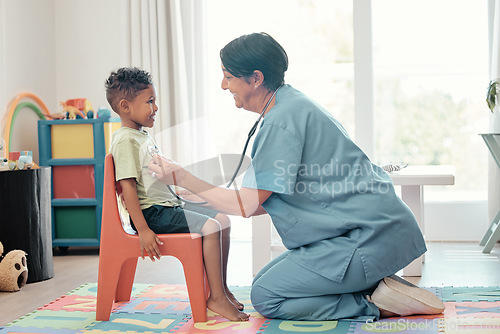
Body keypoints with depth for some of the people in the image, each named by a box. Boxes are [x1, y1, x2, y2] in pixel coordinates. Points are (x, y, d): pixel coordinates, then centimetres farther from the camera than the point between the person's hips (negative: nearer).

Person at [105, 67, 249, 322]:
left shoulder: (143, 136, 18)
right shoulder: (125, 139, -13)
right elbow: (128, 186, -20)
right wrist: (143, 230, -24)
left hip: (166, 207, 10)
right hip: (151, 212, -10)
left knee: (222, 219, 5)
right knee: (210, 228, -22)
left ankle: (222, 289, 9)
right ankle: (216, 298, -16)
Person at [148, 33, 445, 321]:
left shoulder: (282, 120, -18)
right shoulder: (294, 105, 14)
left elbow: (247, 206, -15)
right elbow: (265, 202, 18)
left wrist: (182, 178, -6)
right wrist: (202, 196, 19)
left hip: (367, 237, -10)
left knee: (265, 296, -4)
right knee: (266, 278, 15)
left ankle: (376, 304, -6)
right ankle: (373, 284, 8)